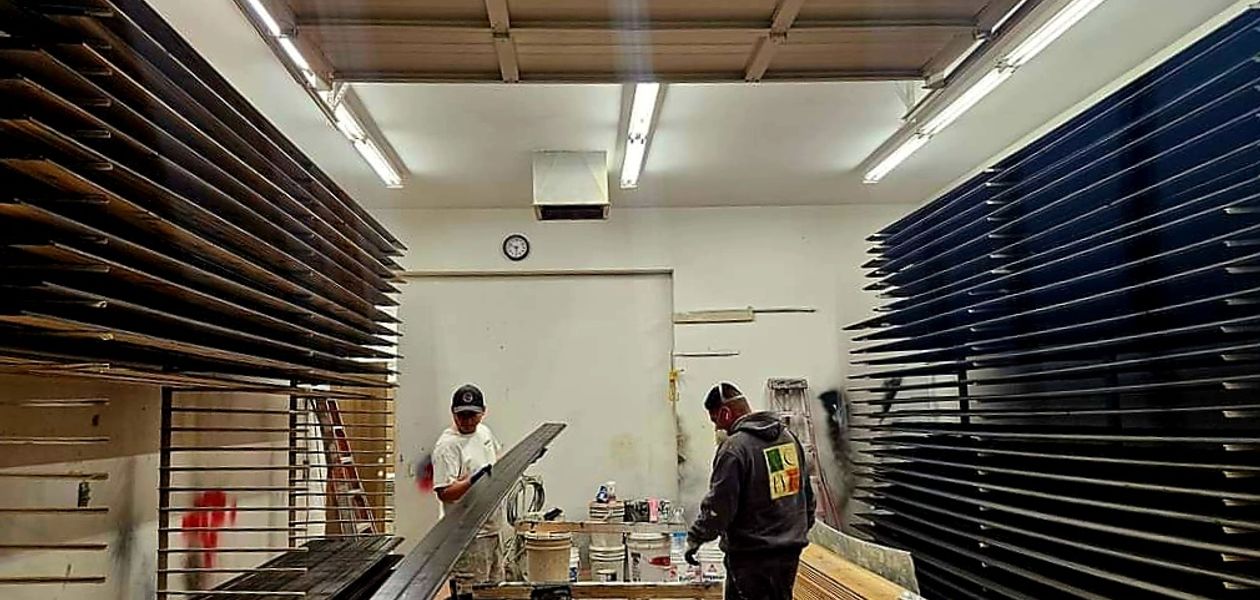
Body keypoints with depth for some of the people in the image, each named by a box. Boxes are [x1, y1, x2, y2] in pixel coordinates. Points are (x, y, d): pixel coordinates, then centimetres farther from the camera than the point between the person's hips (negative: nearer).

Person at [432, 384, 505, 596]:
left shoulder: (485, 432, 8)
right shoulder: (447, 445, -17)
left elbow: (501, 461, 28)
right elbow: (444, 493, -23)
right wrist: (474, 480, -36)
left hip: (492, 529, 9)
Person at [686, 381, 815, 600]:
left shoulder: (734, 448, -18)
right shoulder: (789, 436, 7)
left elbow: (719, 506, -19)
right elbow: (807, 493, 16)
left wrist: (695, 538, -6)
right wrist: (801, 528, 26)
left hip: (752, 556, -8)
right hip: (790, 550, 8)